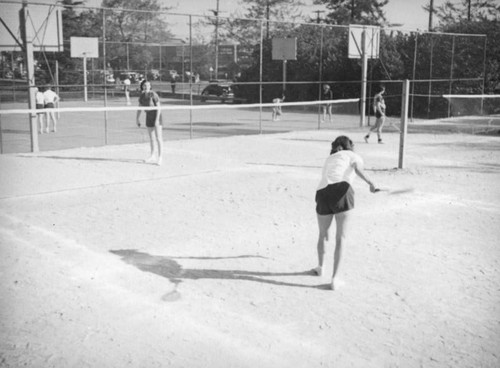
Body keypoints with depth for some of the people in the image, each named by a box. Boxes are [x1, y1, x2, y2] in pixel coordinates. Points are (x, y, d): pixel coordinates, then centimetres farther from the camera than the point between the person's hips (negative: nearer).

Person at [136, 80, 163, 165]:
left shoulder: (153, 94, -16)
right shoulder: (142, 96, 4)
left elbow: (158, 107, -17)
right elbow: (139, 108, 13)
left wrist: (157, 119, -22)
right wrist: (137, 118, 10)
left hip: (156, 116, -6)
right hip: (148, 116, 6)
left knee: (158, 138, -8)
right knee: (151, 138, 13)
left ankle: (160, 158, -5)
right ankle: (152, 156, 24)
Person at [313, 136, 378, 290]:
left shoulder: (328, 160, 36)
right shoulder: (353, 156, 22)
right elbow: (357, 167, -4)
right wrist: (370, 182, -17)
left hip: (322, 193, 4)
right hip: (341, 190, -4)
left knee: (322, 234, 25)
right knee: (341, 238, 7)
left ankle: (320, 267, 45)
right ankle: (334, 278, 5)